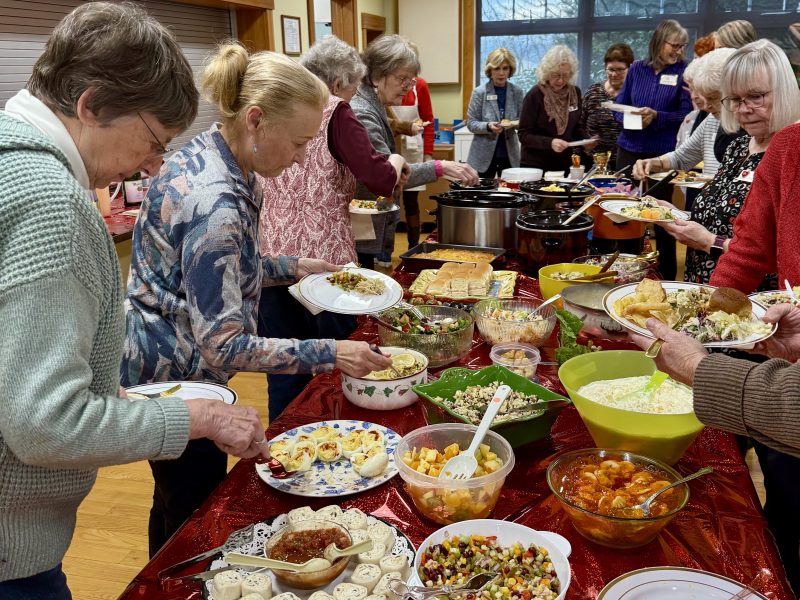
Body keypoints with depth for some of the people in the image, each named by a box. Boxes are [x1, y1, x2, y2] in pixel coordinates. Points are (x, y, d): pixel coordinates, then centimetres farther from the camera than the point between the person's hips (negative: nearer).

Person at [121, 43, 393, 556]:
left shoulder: (204, 155, -2)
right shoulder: (215, 203, -31)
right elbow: (222, 346, -29)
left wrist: (289, 267, 4)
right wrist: (330, 354, -27)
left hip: (158, 360, 9)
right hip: (173, 379, -9)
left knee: (176, 505, 26)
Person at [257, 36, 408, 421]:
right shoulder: (335, 114, -6)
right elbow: (381, 180, -15)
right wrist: (395, 162, 8)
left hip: (269, 256, 6)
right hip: (322, 258, -5)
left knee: (285, 374, 14)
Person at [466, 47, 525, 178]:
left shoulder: (517, 92, 2)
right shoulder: (479, 92, -4)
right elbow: (471, 123, -4)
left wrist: (516, 123, -15)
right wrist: (488, 127, -23)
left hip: (510, 155, 2)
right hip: (484, 157, -2)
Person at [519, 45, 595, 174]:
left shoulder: (575, 93, 2)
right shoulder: (535, 95, -12)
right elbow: (524, 135, -14)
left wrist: (584, 141, -6)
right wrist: (550, 143, -28)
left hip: (565, 165, 4)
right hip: (535, 166, -4)